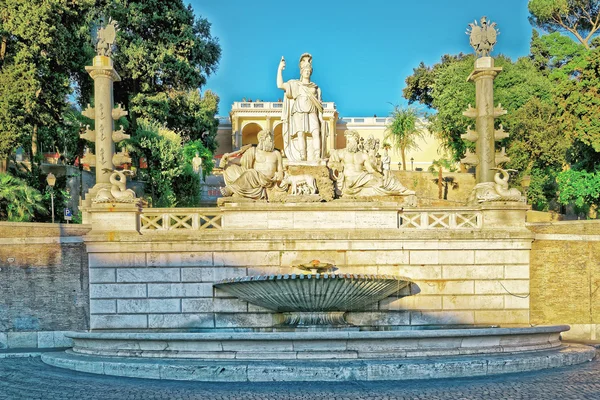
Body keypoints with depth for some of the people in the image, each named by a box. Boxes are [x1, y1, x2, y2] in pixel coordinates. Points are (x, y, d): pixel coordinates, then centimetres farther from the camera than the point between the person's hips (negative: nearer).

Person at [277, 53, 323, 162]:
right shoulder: (294, 84, 13)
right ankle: (302, 157, -25)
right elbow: (280, 85, -1)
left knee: (316, 133, -19)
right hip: (299, 113, -2)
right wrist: (280, 69, -5)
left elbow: (319, 104, 20)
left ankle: (317, 156, -26)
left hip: (312, 113, 2)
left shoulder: (315, 87, 21)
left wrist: (321, 118, 11)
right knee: (301, 133, -19)